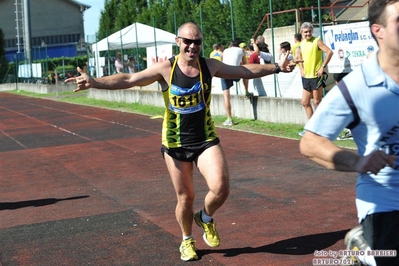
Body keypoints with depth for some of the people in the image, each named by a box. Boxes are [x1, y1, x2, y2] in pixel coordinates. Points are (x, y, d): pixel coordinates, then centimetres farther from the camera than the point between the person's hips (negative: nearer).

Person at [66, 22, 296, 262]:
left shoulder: (210, 66, -2)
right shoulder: (166, 69, -11)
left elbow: (246, 71, 11)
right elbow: (128, 80, -17)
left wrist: (276, 68, 13)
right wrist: (95, 82, -29)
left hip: (206, 139, 2)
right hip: (176, 144, -1)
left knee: (221, 189, -17)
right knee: (185, 198, 8)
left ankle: (206, 218, 18)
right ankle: (187, 240, 35)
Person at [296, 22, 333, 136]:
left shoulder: (317, 41, -10)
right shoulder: (302, 43, 10)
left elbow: (329, 52, -19)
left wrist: (323, 67, -20)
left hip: (316, 76, -8)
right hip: (306, 77, 8)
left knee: (317, 102, -2)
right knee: (305, 102, 10)